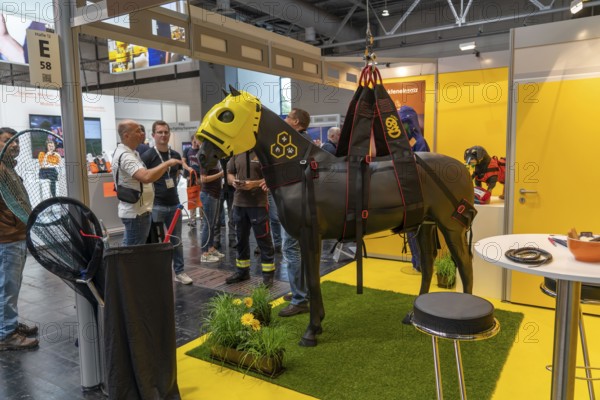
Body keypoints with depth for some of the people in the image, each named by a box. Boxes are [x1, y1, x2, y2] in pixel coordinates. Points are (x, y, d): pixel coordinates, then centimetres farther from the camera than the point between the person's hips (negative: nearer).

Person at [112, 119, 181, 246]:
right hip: (137, 212, -11)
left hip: (133, 210, 11)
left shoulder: (126, 152, 12)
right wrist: (167, 163, -27)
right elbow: (146, 177, -38)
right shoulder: (125, 156, -22)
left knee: (129, 248, 19)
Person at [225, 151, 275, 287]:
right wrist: (233, 182, -6)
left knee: (263, 240, 1)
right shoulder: (236, 153, 9)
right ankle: (242, 271, 30)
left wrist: (254, 184, -22)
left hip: (258, 204, -5)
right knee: (241, 239, 15)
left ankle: (268, 273, 12)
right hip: (239, 203, 6)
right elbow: (229, 174, 16)